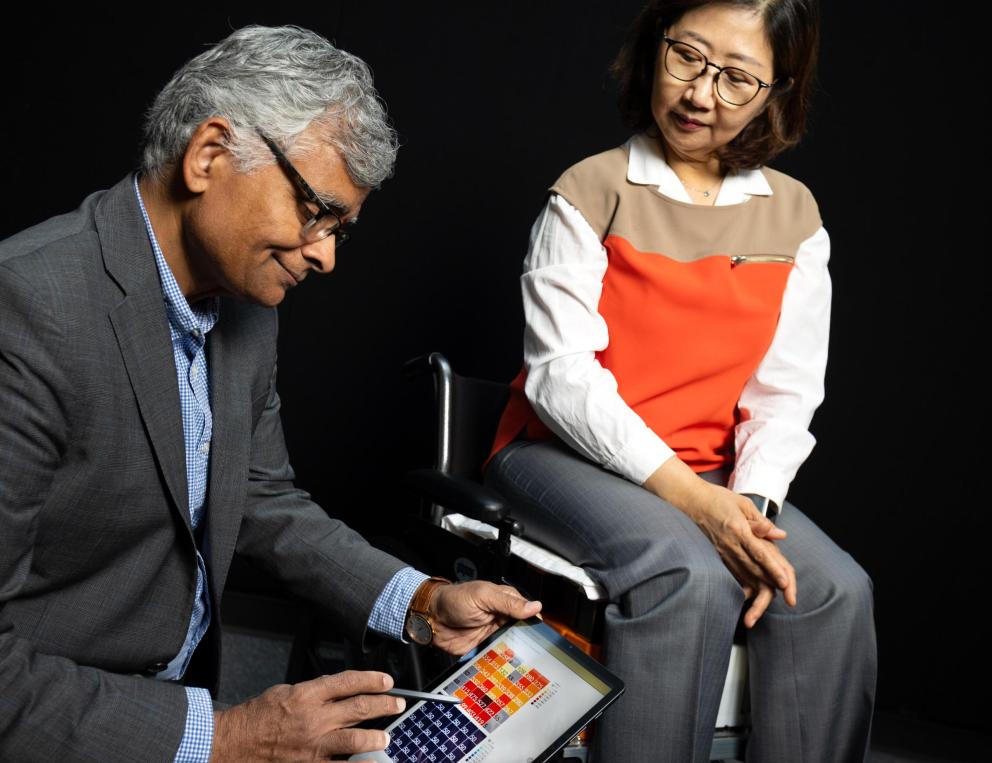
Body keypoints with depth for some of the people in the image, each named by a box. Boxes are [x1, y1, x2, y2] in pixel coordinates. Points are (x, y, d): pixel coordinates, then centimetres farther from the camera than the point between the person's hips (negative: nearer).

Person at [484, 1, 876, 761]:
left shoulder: (794, 219, 6)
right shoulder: (592, 194, -6)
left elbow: (785, 393, 4)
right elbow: (563, 376, -13)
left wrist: (751, 503, -16)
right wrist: (689, 497, -22)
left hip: (706, 474, 4)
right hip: (567, 456, -4)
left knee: (836, 590, -20)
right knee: (692, 578, -31)